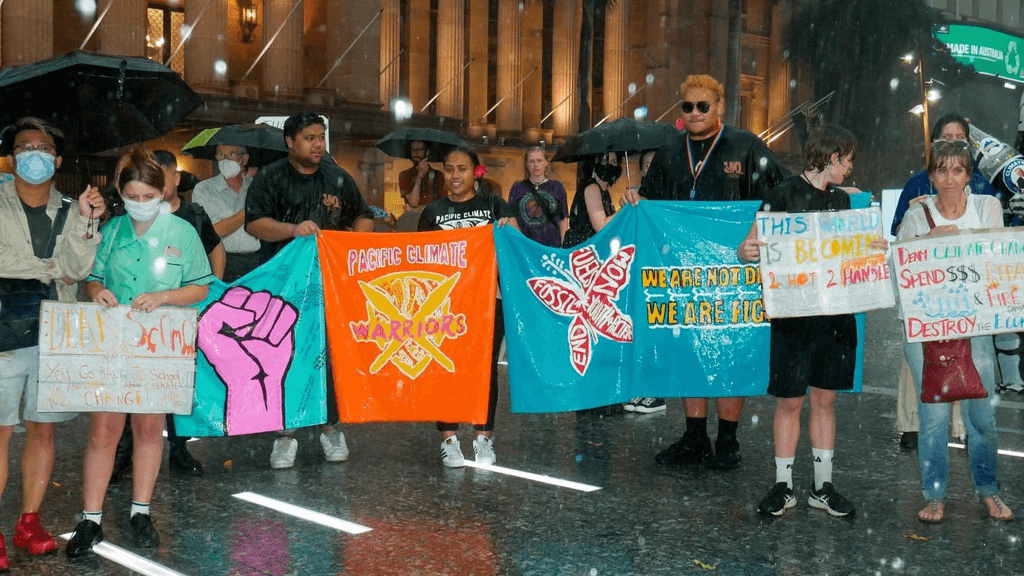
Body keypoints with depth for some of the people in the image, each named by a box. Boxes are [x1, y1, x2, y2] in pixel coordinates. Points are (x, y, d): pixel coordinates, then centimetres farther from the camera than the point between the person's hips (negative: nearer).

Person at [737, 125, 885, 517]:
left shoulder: (841, 199, 13)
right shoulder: (784, 194, -6)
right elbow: (750, 248, -9)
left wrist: (875, 249, 0)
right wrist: (747, 252, -31)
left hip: (835, 312, 6)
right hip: (793, 312, -5)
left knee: (825, 398, 10)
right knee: (790, 400, 1)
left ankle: (823, 486, 19)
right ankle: (783, 486, 13)